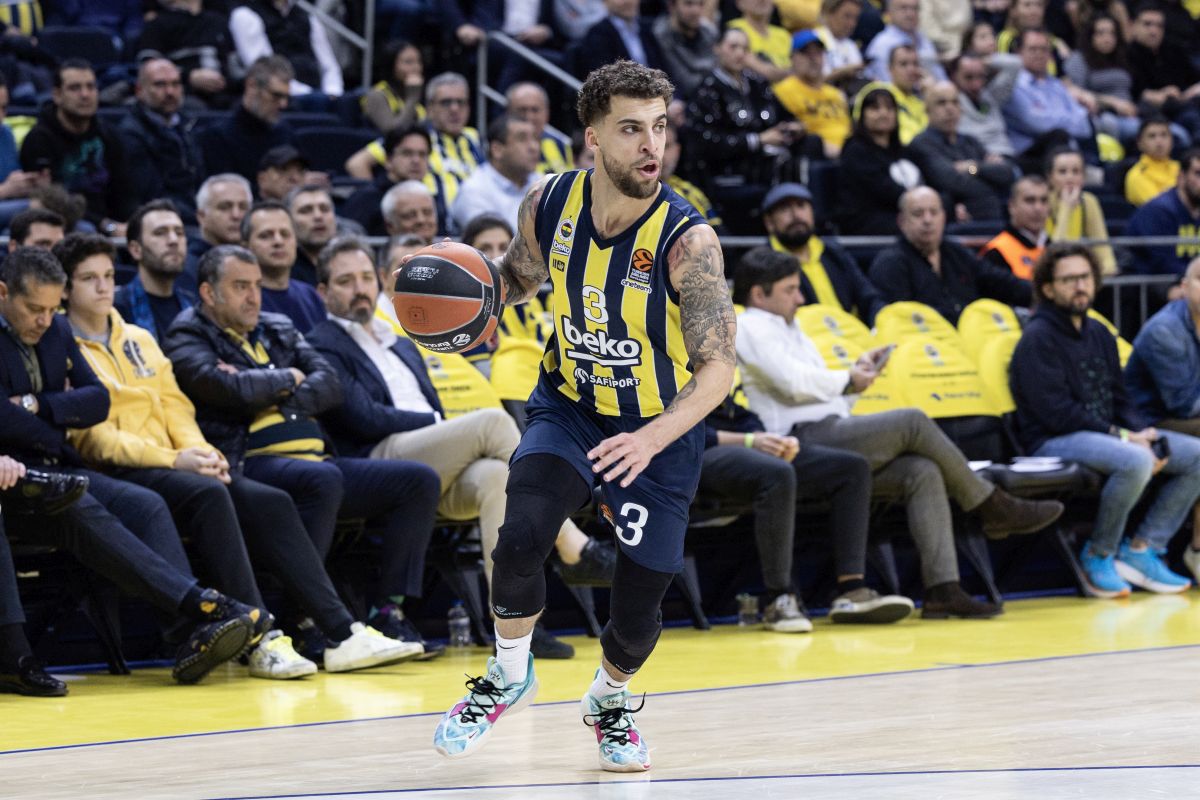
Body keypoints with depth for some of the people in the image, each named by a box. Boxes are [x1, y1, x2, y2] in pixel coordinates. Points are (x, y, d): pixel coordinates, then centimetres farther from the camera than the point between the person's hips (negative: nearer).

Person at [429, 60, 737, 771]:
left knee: (639, 607, 2)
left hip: (660, 429, -2)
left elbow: (718, 368, -26)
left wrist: (651, 439, -42)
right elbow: (521, 276, 9)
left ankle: (610, 700, 38)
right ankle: (509, 677, 3)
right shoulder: (551, 203, -14)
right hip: (569, 409, 2)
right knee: (522, 536, -25)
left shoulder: (687, 239, -26)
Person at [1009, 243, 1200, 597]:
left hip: (1107, 434, 9)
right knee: (1135, 461, -36)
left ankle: (1140, 549, -3)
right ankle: (1098, 557, -16)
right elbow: (1056, 413, -16)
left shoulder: (1099, 334, 18)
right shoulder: (1038, 338, -8)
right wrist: (1122, 437, -17)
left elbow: (1119, 398, 18)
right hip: (1053, 442, -9)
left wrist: (1142, 433, -5)